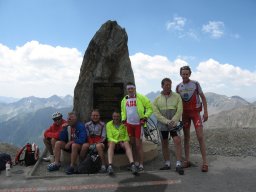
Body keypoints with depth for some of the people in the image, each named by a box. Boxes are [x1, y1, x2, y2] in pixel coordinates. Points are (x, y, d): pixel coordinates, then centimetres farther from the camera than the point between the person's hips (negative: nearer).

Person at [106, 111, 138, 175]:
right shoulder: (109, 124, 5)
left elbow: (127, 136, 3)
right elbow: (109, 137, -2)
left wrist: (122, 142, -18)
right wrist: (117, 142, -18)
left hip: (122, 142, 1)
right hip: (113, 141, 0)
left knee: (127, 143, -34)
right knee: (111, 144, -36)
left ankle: (132, 164, -49)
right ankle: (110, 166, -49)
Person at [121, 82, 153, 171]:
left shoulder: (141, 98, -10)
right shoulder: (124, 100, 9)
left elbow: (150, 107, -6)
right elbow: (123, 111, 24)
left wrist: (145, 117, -14)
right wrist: (123, 119, 12)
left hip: (139, 124, -6)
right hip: (129, 124, 6)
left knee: (138, 144, -4)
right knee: (132, 144, 12)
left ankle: (141, 165, 7)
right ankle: (136, 163, 25)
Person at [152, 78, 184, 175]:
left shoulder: (177, 96, -1)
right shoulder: (157, 99, 1)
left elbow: (179, 110, -7)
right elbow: (156, 113, -6)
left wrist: (173, 121, -19)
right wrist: (167, 121, -17)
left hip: (174, 123, -2)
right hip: (162, 124, 2)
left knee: (177, 141, -16)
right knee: (164, 144, 10)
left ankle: (178, 165, -8)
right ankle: (167, 164, 24)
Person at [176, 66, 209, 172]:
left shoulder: (195, 84, -3)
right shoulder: (178, 87, 5)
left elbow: (203, 97, 0)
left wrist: (205, 112, -7)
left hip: (195, 112, -3)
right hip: (184, 114, 3)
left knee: (200, 136, -8)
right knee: (186, 137, 8)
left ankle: (205, 162, -3)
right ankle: (186, 160, 17)